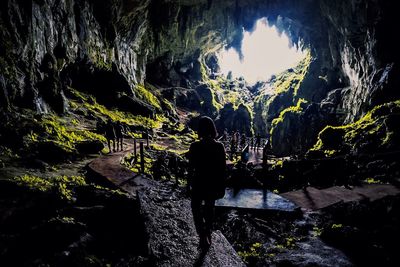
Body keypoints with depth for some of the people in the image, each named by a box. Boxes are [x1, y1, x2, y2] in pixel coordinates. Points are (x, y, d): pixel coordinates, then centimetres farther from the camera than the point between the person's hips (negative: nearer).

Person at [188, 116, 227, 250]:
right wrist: (222, 187, 5)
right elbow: (223, 169, -5)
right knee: (209, 209, 23)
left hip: (199, 183, -3)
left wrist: (189, 184, 3)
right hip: (214, 184, 3)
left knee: (197, 209, 17)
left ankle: (203, 237, 2)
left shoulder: (195, 146, -17)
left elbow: (191, 168, -11)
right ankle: (208, 236, 37)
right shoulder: (219, 146, -10)